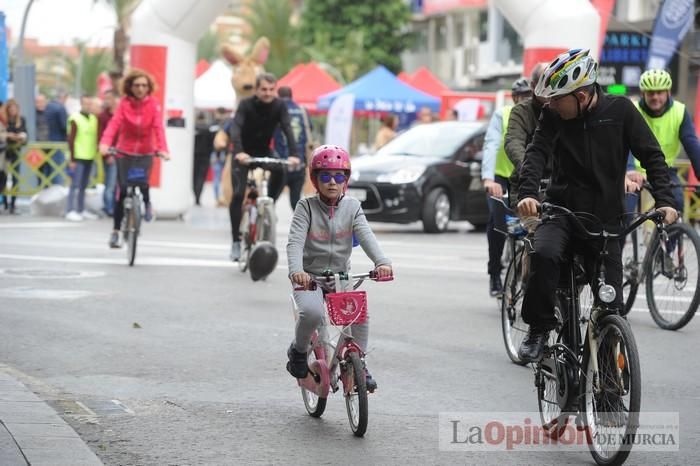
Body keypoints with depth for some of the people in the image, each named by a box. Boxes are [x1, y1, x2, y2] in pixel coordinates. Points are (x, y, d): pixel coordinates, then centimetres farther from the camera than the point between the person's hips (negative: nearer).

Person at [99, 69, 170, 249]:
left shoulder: (153, 104, -7)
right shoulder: (125, 104, -8)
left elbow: (158, 127, -18)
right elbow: (114, 123, -21)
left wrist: (162, 148, -35)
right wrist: (105, 144, -38)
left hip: (145, 152, 0)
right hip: (124, 151, 0)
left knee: (142, 182, -23)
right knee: (122, 190, -5)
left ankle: (147, 203, 14)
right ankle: (116, 231, 7)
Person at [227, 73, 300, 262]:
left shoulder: (279, 106, -14)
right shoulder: (246, 105, -20)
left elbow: (287, 130, -25)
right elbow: (235, 128, -34)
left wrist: (294, 154, -42)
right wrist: (239, 151, -52)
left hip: (264, 152, 2)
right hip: (244, 154, -2)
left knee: (280, 173, -29)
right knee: (238, 194, -17)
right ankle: (236, 241, -9)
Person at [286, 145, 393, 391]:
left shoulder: (352, 207, 1)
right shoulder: (306, 207, -6)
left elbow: (366, 237, -13)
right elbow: (295, 242, -18)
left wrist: (382, 262, -34)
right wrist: (296, 270, -39)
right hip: (310, 277, -2)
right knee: (312, 312, -31)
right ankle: (298, 350, 0)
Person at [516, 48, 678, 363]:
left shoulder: (620, 109, -4)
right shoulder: (552, 116, -1)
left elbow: (651, 155, -3)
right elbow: (537, 152, -11)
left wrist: (664, 200, -16)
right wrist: (528, 193, -30)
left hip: (605, 216, 0)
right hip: (561, 208, 0)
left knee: (611, 304, -2)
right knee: (544, 254, -31)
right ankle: (539, 329, -14)